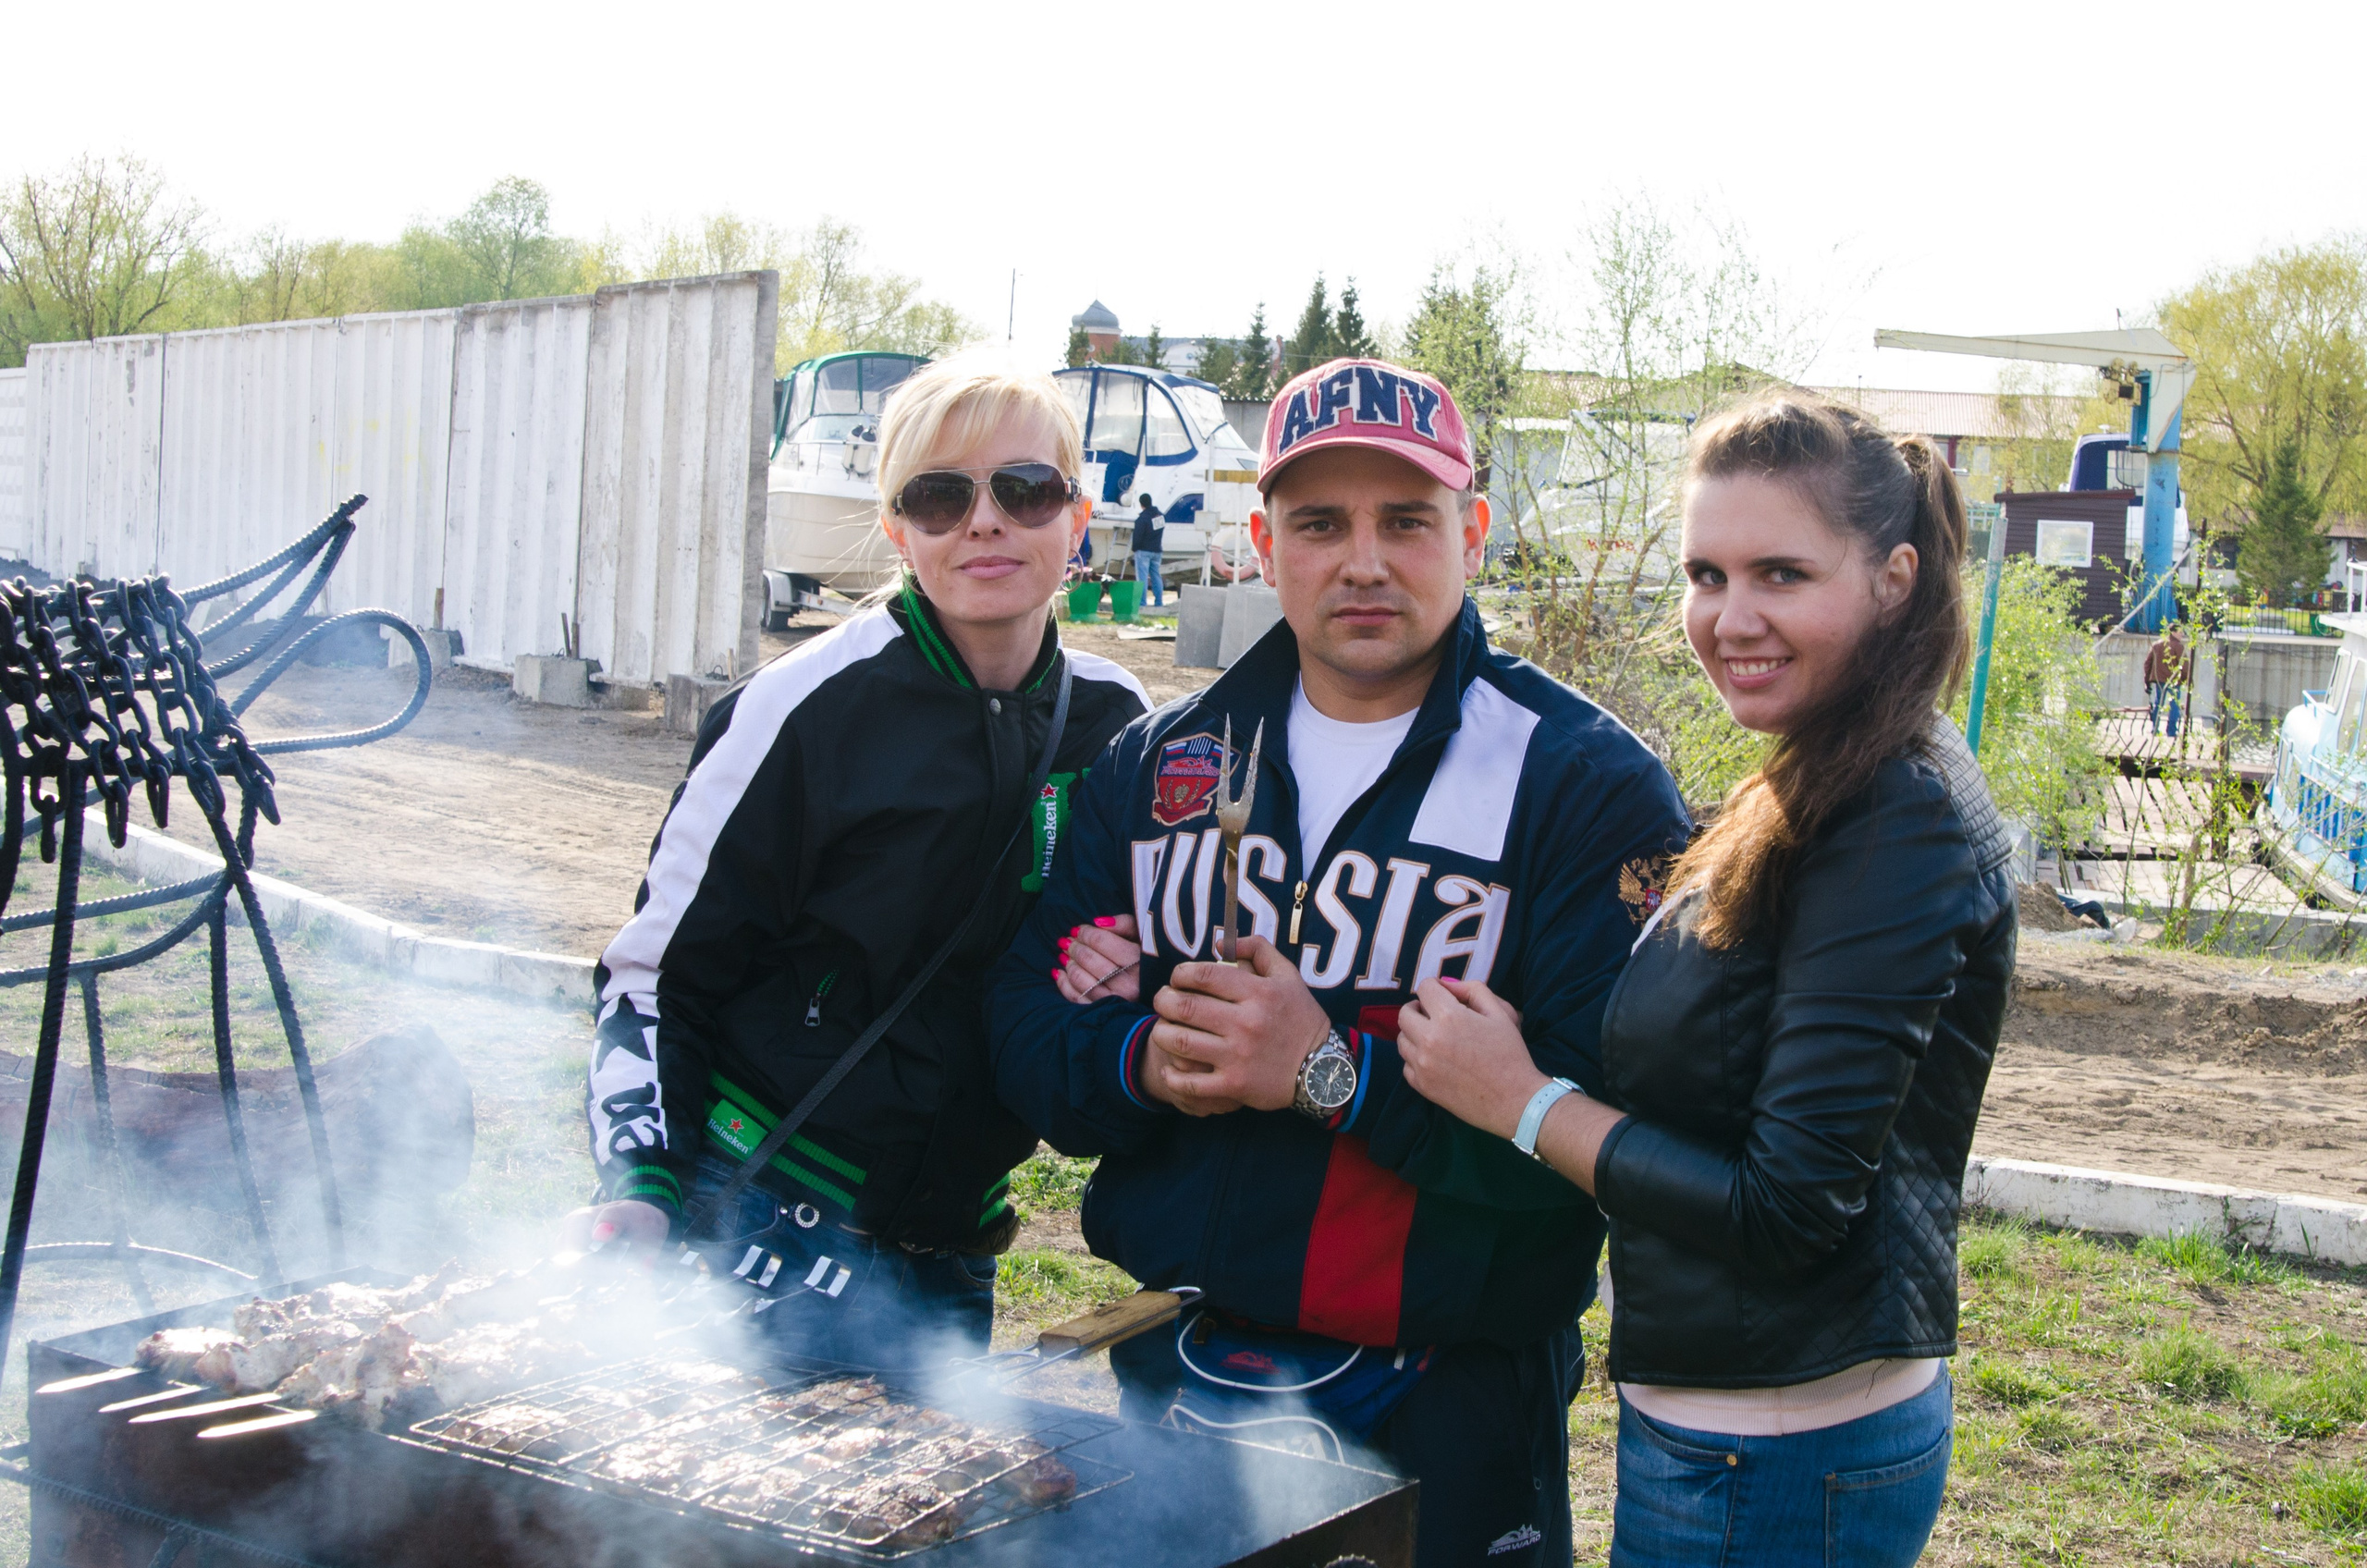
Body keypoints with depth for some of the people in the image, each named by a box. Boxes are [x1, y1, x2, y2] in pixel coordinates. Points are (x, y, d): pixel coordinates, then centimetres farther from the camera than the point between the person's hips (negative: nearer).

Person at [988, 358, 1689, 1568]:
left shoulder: (1585, 781, -10)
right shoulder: (1158, 763, 6)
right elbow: (1025, 1027, 4)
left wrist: (1335, 1074, -25)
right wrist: (1149, 1060, -16)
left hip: (1443, 1408, -4)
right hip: (1171, 1369, 4)